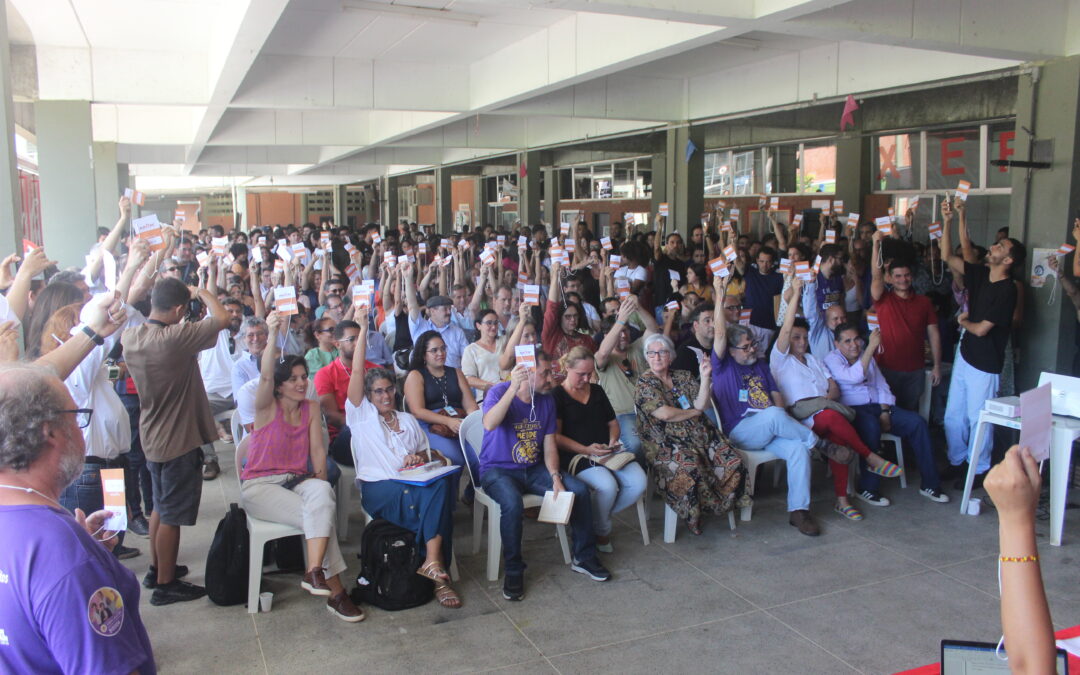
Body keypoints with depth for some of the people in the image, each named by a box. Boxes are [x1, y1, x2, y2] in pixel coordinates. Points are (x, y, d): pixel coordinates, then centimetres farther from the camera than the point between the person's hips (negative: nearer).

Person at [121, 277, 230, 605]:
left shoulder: (130, 337, -5)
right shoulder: (175, 338, -28)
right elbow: (222, 318, -23)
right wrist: (203, 293, -5)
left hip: (152, 437, 8)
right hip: (178, 441, -8)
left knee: (160, 507, 24)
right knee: (172, 516, 4)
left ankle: (157, 569, 37)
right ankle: (165, 584, 16)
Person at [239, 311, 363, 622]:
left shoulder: (311, 409, 9)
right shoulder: (267, 408, -4)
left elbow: (317, 449, 4)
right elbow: (265, 377, -24)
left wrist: (320, 476, -13)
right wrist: (273, 336, -37)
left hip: (297, 481, 4)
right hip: (260, 486, -4)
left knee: (322, 493, -34)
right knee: (321, 514, -28)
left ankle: (315, 572, -41)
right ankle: (335, 591, -24)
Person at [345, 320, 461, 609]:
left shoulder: (408, 420, 27)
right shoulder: (361, 414, 13)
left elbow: (425, 456, 28)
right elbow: (357, 372, 3)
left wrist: (418, 460, 3)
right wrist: (364, 329, 0)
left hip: (412, 482, 4)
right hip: (377, 488, -4)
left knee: (442, 484, -31)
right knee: (422, 497, -34)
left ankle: (433, 563, -35)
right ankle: (439, 574, -27)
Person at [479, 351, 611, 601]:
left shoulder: (547, 400, 5)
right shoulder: (499, 392, -13)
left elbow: (549, 445, 6)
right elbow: (489, 424, -35)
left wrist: (555, 478, -10)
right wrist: (513, 388, -41)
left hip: (534, 469, 6)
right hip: (498, 470, -5)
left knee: (580, 490, -12)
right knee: (512, 503, -36)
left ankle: (584, 558, 6)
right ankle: (514, 571, -15)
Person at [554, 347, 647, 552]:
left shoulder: (597, 391, 20)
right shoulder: (557, 395, 0)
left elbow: (612, 422, 25)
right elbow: (556, 437, -8)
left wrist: (613, 440, 2)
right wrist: (585, 450, -19)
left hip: (606, 452, 6)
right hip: (575, 456, -6)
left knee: (638, 482, -20)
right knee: (607, 485, -33)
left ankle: (600, 516, 4)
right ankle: (601, 531, -2)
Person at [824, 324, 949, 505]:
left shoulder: (867, 357, 20)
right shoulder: (832, 360, -2)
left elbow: (882, 386, 17)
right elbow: (854, 377, -22)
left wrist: (884, 412, 0)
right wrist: (871, 347, -24)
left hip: (877, 407, 7)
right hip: (852, 409, -7)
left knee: (917, 422, -13)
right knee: (871, 426, -39)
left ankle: (930, 484, -6)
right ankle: (867, 488, -28)